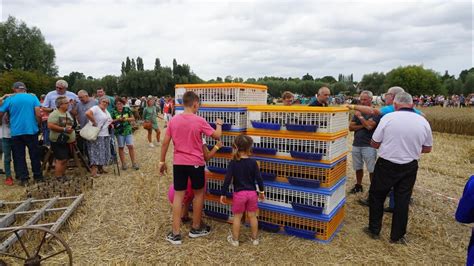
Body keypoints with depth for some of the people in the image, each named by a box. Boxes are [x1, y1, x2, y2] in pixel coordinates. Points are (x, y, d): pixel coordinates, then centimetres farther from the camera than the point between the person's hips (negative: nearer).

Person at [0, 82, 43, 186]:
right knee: (35, 155, 10)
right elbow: (38, 114, -7)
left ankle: (23, 179, 8)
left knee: (19, 156, 8)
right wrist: (38, 123, 8)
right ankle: (38, 177, 16)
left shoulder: (9, 99, 3)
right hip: (31, 130, 0)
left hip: (16, 132, 0)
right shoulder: (33, 97, 1)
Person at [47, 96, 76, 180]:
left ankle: (63, 176, 21)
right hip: (58, 141, -8)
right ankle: (58, 178, -2)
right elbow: (50, 126, -24)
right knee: (61, 160, -9)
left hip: (67, 141, 8)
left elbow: (71, 125, 25)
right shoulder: (54, 114, -13)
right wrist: (64, 129, -23)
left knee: (65, 159, 12)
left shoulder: (68, 114, 15)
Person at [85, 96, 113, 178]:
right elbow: (87, 113, -29)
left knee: (103, 152, 12)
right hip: (97, 135, -9)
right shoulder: (96, 108, -10)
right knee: (96, 152, -10)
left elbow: (109, 120, 32)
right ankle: (94, 170, -8)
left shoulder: (106, 111, 18)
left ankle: (100, 169, 21)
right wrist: (94, 122, -22)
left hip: (105, 135, 9)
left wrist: (111, 123, 10)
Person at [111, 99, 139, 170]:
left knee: (130, 146, -1)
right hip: (119, 132, 0)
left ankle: (134, 163, 7)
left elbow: (133, 118, 3)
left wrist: (126, 119, -14)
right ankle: (123, 163, 16)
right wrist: (118, 119, -16)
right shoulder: (113, 112, -1)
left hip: (128, 131, 1)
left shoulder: (127, 110, 1)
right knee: (121, 147, 7)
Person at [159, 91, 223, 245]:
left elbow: (165, 143, 3)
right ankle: (196, 228, 27)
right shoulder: (199, 121, -11)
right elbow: (217, 136, -5)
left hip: (178, 163, 3)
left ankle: (175, 234, 9)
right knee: (199, 193, 15)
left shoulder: (173, 120, 0)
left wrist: (162, 161, 13)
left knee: (178, 195, 8)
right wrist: (219, 124, 15)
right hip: (195, 163, -3)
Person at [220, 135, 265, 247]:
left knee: (237, 217, 11)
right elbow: (259, 178, -3)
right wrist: (261, 191, 10)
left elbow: (227, 179, -11)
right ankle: (255, 238, 26)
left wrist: (223, 194, -3)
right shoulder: (253, 162, -6)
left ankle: (235, 239, 21)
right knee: (252, 216, 14)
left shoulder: (233, 163, -9)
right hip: (252, 193, 2)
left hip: (239, 193, -1)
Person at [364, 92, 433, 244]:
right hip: (410, 167, 3)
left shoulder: (388, 118, -13)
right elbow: (427, 148, 8)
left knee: (376, 197, 14)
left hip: (386, 165, -3)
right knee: (402, 200, 13)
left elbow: (374, 144, -7)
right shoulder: (423, 122, -3)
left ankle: (374, 230, 24)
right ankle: (397, 236, 24)